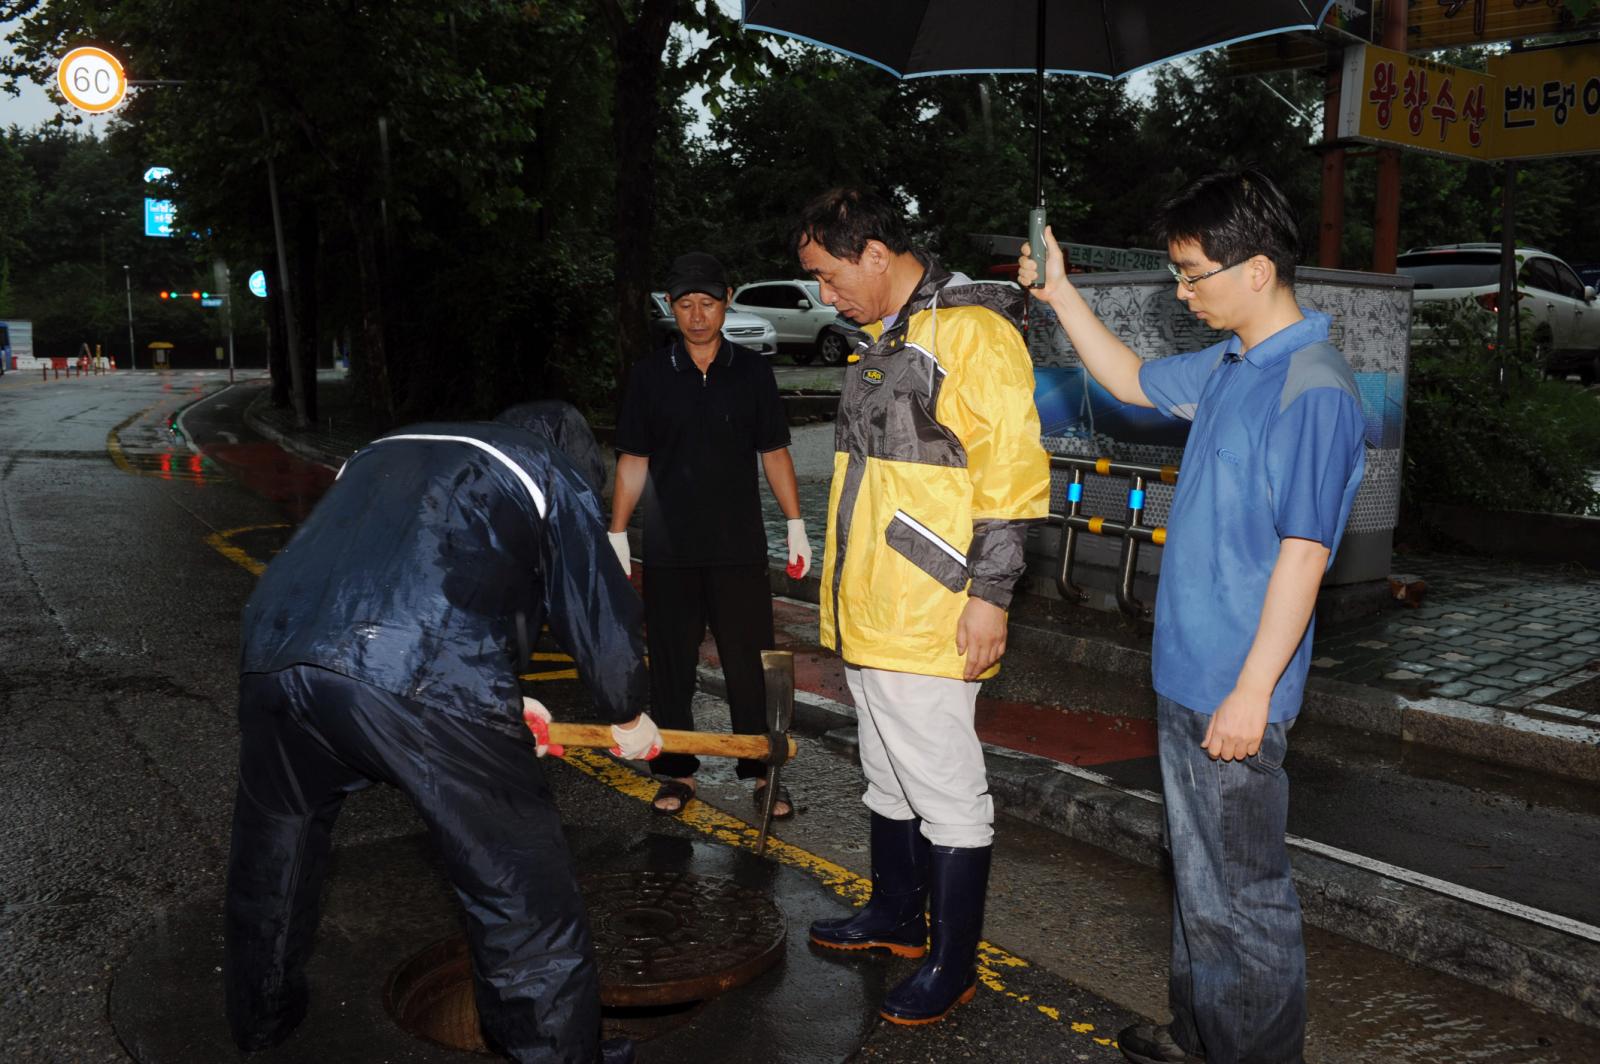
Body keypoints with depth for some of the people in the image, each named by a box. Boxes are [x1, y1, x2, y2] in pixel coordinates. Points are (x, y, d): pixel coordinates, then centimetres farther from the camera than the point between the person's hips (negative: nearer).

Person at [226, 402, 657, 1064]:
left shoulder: (384, 452, 34)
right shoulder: (553, 477, 17)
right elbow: (600, 614, 16)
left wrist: (501, 704, 48)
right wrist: (630, 720, 35)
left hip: (275, 655, 7)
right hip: (426, 686, -7)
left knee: (272, 859, 30)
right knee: (523, 893, 7)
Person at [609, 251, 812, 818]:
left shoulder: (752, 370, 4)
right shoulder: (649, 374, 2)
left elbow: (774, 452, 7)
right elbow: (632, 460, 5)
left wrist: (796, 526, 3)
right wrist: (617, 533, 1)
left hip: (739, 544, 0)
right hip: (669, 548, 0)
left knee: (750, 664, 2)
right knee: (671, 665, 7)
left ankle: (760, 772, 16)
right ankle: (677, 772, 21)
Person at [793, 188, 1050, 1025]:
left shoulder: (972, 331, -14)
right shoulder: (886, 339, 15)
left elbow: (1011, 470, -19)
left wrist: (988, 594, -21)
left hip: (927, 618, -9)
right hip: (868, 612, 10)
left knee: (945, 792, 3)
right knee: (888, 775, 21)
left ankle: (952, 964, 18)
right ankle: (896, 916, 39)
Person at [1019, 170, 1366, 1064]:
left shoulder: (1314, 389, -20)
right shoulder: (1229, 367, 8)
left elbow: (1303, 554, -22)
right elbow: (1132, 380, 26)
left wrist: (1252, 692, -20)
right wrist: (1060, 293, 20)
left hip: (1237, 691, -9)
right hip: (1187, 673, 9)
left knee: (1246, 895, 6)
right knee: (1197, 877, 21)